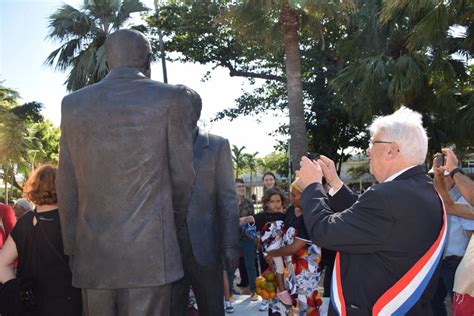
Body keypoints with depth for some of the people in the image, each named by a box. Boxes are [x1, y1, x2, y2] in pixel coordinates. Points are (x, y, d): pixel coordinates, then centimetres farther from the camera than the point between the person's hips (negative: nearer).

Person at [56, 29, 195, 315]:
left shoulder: (73, 103, 6)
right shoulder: (172, 98, -3)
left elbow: (67, 186, 8)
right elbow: (182, 176, 1)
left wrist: (73, 248, 17)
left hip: (92, 255, 4)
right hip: (149, 250, -3)